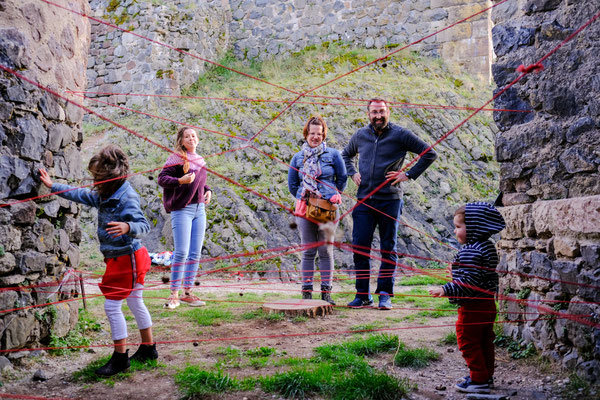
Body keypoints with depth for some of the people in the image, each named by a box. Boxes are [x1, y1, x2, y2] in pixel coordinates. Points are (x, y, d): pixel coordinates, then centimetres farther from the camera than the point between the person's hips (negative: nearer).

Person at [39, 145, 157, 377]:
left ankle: (120, 358, 5)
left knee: (112, 306, -5)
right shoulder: (104, 196, 6)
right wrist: (53, 186, 19)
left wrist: (127, 227, -48)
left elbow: (144, 225, -28)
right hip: (122, 259, 10)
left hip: (126, 259, -10)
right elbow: (81, 195, 17)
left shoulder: (126, 197, -22)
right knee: (135, 303, 17)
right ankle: (148, 349, 30)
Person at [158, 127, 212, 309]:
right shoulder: (176, 158, -5)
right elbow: (162, 178, -12)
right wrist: (180, 180, -27)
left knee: (195, 254, 7)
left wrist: (208, 190, 10)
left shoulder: (200, 160, 16)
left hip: (199, 209, 7)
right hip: (182, 209, -7)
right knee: (181, 253, -10)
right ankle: (174, 294, -1)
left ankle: (187, 293, 14)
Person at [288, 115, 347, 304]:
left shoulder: (333, 154, 3)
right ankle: (306, 292, 9)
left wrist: (332, 196, 7)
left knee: (326, 251, 2)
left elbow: (342, 179, 9)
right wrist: (304, 198, 10)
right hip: (305, 209, 2)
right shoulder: (298, 157, 9)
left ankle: (326, 292, 8)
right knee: (308, 251, 4)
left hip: (328, 209, -1)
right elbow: (292, 184, 16)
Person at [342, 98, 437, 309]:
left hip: (389, 200, -3)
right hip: (364, 201, 3)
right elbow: (346, 154, 30)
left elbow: (429, 154, 1)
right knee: (360, 247, 0)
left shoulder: (400, 135, -2)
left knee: (388, 249, 3)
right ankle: (362, 294, 10)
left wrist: (408, 175, -6)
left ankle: (385, 294, 11)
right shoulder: (360, 136, 10)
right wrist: (353, 173, 12)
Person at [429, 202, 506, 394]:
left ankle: (479, 380, 7)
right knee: (484, 342, 18)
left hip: (472, 307, -10)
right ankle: (486, 376, 28)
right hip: (488, 304, 10)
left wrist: (446, 290, -22)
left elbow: (468, 282, -27)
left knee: (468, 342, 1)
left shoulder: (470, 252, -23)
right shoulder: (488, 247, 9)